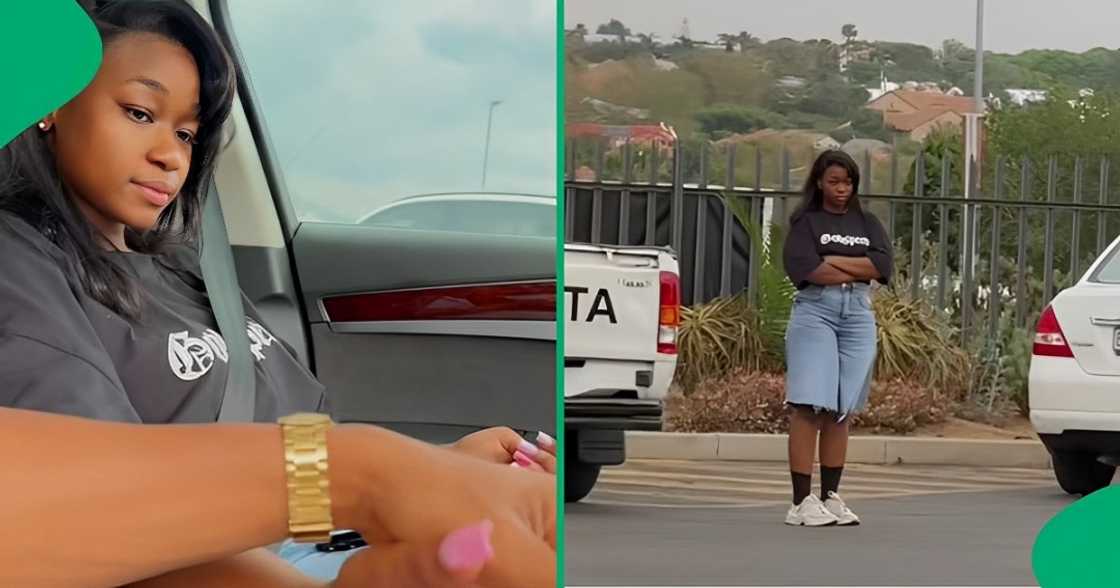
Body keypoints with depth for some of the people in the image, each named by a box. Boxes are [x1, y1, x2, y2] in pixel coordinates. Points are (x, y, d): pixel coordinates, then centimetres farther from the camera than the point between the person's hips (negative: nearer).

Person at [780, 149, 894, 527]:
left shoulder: (867, 223, 17)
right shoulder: (806, 221, 5)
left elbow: (884, 265, 1)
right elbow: (802, 268, -12)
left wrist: (832, 260, -5)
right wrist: (860, 270, -4)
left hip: (858, 316, 4)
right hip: (814, 311, -4)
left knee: (842, 411, 4)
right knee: (809, 406, -11)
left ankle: (830, 497, 9)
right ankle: (801, 502, -12)